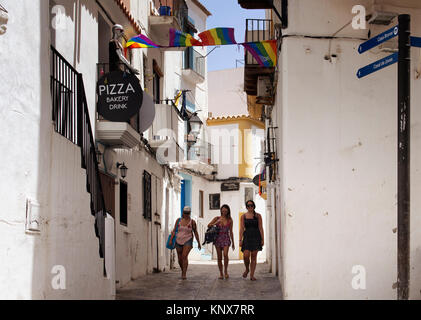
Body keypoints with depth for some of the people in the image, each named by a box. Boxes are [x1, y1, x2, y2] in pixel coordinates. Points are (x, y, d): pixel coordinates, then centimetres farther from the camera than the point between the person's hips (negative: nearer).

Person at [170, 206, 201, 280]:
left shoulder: (192, 222, 0)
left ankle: (184, 274, -23)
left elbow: (195, 233, 7)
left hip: (188, 241, -3)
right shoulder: (179, 220, 5)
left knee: (184, 256, -21)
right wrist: (171, 239, -6)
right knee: (180, 259, 8)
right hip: (179, 241, 3)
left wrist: (199, 243, 10)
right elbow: (174, 230, 5)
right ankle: (183, 271, 32)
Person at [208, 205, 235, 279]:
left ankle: (226, 271, -7)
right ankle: (221, 273, 11)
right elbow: (209, 225, -3)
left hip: (226, 238, -1)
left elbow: (231, 232, 10)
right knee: (219, 257, 1)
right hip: (218, 238, 1)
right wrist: (217, 222, -18)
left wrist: (233, 243, 10)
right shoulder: (217, 218, 5)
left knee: (225, 254, -22)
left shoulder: (229, 220, 5)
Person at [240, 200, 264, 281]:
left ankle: (252, 275, 4)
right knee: (246, 255, -12)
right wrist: (240, 240, -2)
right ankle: (247, 269, 16)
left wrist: (262, 239, -3)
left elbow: (260, 228, 2)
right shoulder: (243, 216, 7)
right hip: (247, 236, 0)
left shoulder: (258, 216, 4)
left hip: (256, 237, 0)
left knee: (254, 256, -1)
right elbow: (242, 228, 5)